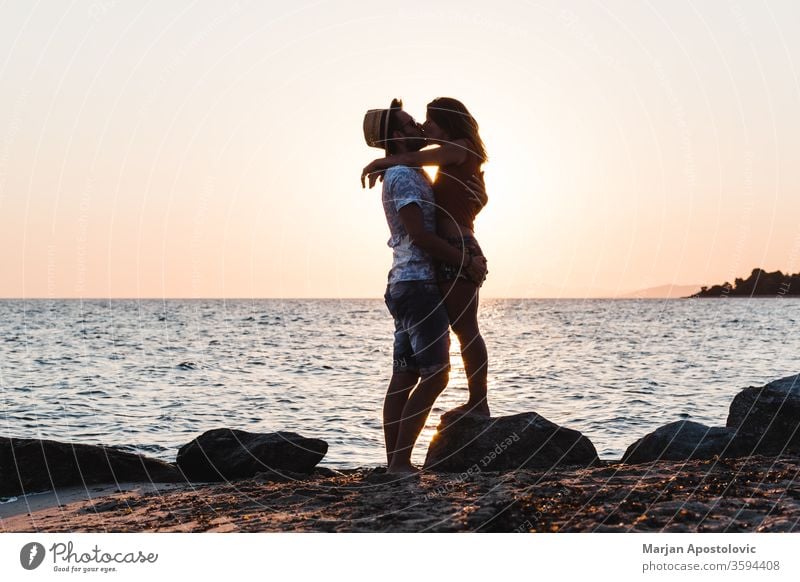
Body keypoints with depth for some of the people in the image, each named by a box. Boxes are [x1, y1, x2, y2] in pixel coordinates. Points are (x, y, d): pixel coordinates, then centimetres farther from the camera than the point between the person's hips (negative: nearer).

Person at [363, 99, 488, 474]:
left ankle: (395, 461, 8)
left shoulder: (411, 174, 21)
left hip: (405, 285, 10)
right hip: (417, 283, -10)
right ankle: (400, 460, -11)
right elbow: (419, 235, -18)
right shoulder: (402, 176, -11)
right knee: (435, 375, -10)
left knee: (404, 378, 7)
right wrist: (467, 262, -11)